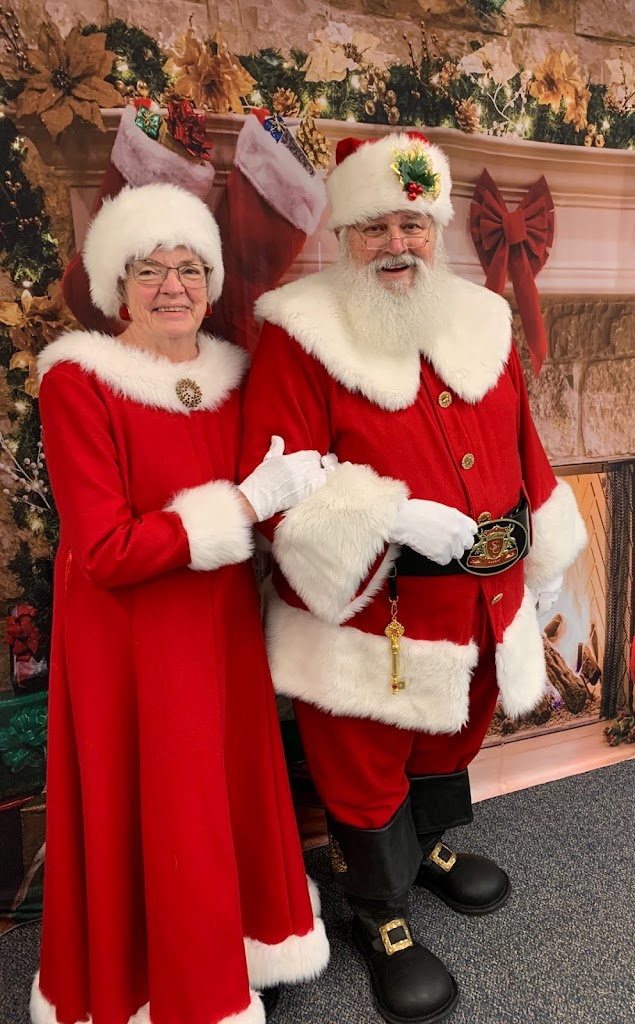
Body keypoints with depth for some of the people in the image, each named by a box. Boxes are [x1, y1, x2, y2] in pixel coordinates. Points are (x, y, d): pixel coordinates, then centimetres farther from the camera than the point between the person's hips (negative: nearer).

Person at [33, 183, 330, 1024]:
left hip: (225, 624, 6)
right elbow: (105, 551, -20)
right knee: (151, 815, 9)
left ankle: (239, 950, 45)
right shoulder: (78, 380, -13)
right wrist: (247, 501, -22)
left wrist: (296, 484, -4)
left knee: (234, 792, 17)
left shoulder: (232, 372, 5)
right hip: (129, 639, -5)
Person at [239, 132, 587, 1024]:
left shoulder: (483, 322, 6)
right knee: (367, 773, 12)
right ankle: (382, 920, 39)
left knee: (452, 739, 27)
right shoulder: (303, 335, -12)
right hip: (370, 612, -6)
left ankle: (430, 848, 57)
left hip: (483, 602, 6)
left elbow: (524, 451, 12)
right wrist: (391, 516, -28)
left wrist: (543, 555, 16)